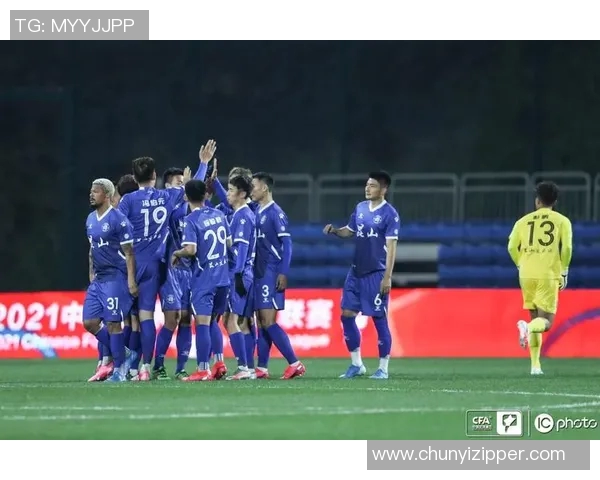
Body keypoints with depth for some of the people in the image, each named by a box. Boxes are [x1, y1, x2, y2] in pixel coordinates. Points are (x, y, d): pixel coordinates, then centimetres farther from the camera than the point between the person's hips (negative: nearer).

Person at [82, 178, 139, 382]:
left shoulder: (118, 220, -12)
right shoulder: (91, 219, 13)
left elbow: (129, 252, -13)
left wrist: (131, 279, -18)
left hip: (116, 277, -9)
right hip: (98, 279, 9)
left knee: (113, 323, -8)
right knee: (90, 322, 4)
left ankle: (119, 370, 1)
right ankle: (124, 354, 18)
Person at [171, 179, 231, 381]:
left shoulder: (191, 220, -12)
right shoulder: (219, 215, 7)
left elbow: (191, 250, -21)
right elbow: (229, 243, 14)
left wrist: (176, 254, -2)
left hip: (203, 278, -6)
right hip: (222, 276, 6)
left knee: (202, 322, -7)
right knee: (213, 322, 18)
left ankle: (203, 370, -10)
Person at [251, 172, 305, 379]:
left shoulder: (275, 213, -10)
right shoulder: (256, 212, 13)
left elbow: (287, 243, -14)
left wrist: (283, 273, -20)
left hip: (272, 273, -8)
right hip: (259, 273, 8)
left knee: (268, 322, -12)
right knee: (261, 322, 8)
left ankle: (295, 364, -10)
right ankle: (262, 368, 11)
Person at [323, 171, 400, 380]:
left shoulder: (389, 214, -9)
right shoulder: (360, 208, 9)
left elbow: (391, 247, -12)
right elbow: (349, 231, 22)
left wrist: (387, 277, -17)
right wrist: (334, 231, -1)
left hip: (376, 274, -7)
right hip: (356, 271, 7)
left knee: (379, 319, -2)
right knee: (347, 314, 5)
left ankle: (383, 368, 7)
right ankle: (356, 364, 17)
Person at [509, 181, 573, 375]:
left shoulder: (524, 221, 10)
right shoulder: (562, 221, 4)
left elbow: (512, 247, 3)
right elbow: (566, 248, -7)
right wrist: (564, 273, 4)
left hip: (527, 274, 3)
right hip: (549, 275, -3)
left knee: (535, 318, 15)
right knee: (545, 321, 1)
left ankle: (535, 365, 10)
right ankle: (528, 327, -36)